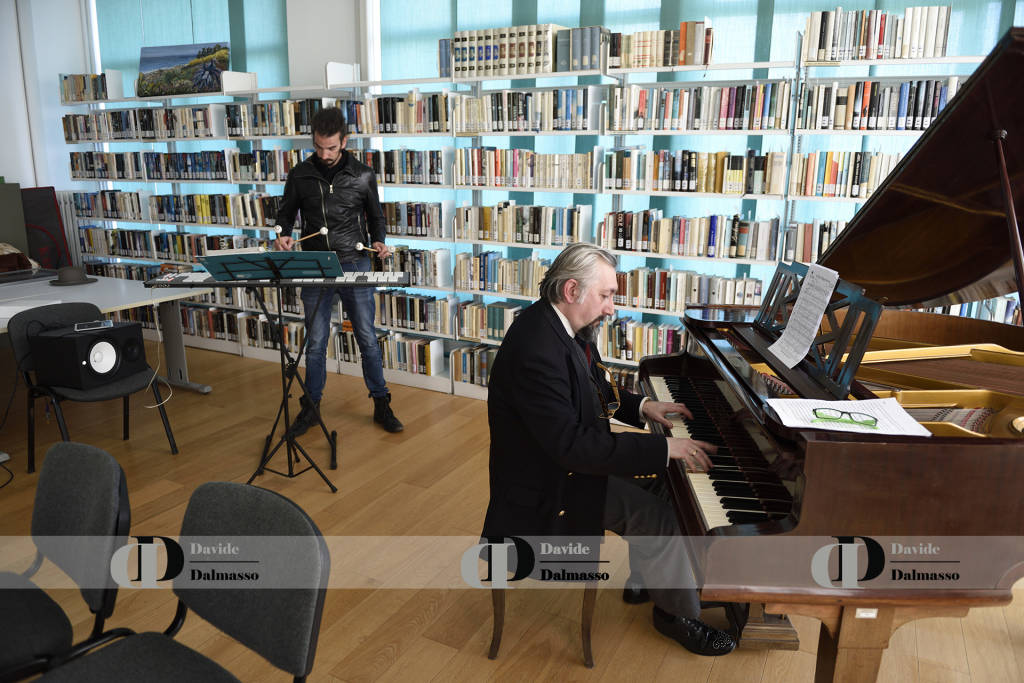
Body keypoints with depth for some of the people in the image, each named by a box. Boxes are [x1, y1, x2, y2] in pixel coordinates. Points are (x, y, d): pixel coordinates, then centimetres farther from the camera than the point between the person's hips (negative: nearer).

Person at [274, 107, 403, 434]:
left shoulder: (362, 175, 0)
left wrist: (378, 241, -8)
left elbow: (376, 216, 10)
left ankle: (381, 404, 17)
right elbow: (286, 214, 12)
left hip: (355, 264, -1)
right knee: (315, 342, 7)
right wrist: (283, 235, -9)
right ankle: (311, 407, 22)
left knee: (367, 338, 5)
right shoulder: (300, 176, 2)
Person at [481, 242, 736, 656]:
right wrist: (665, 448, -31)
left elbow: (593, 391, 16)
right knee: (657, 517, -11)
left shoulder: (562, 326, -1)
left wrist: (641, 406, 0)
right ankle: (679, 615, 13)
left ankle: (650, 577, 29)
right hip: (546, 485, -10)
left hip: (567, 455, 10)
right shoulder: (536, 350, -33)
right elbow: (573, 445, -34)